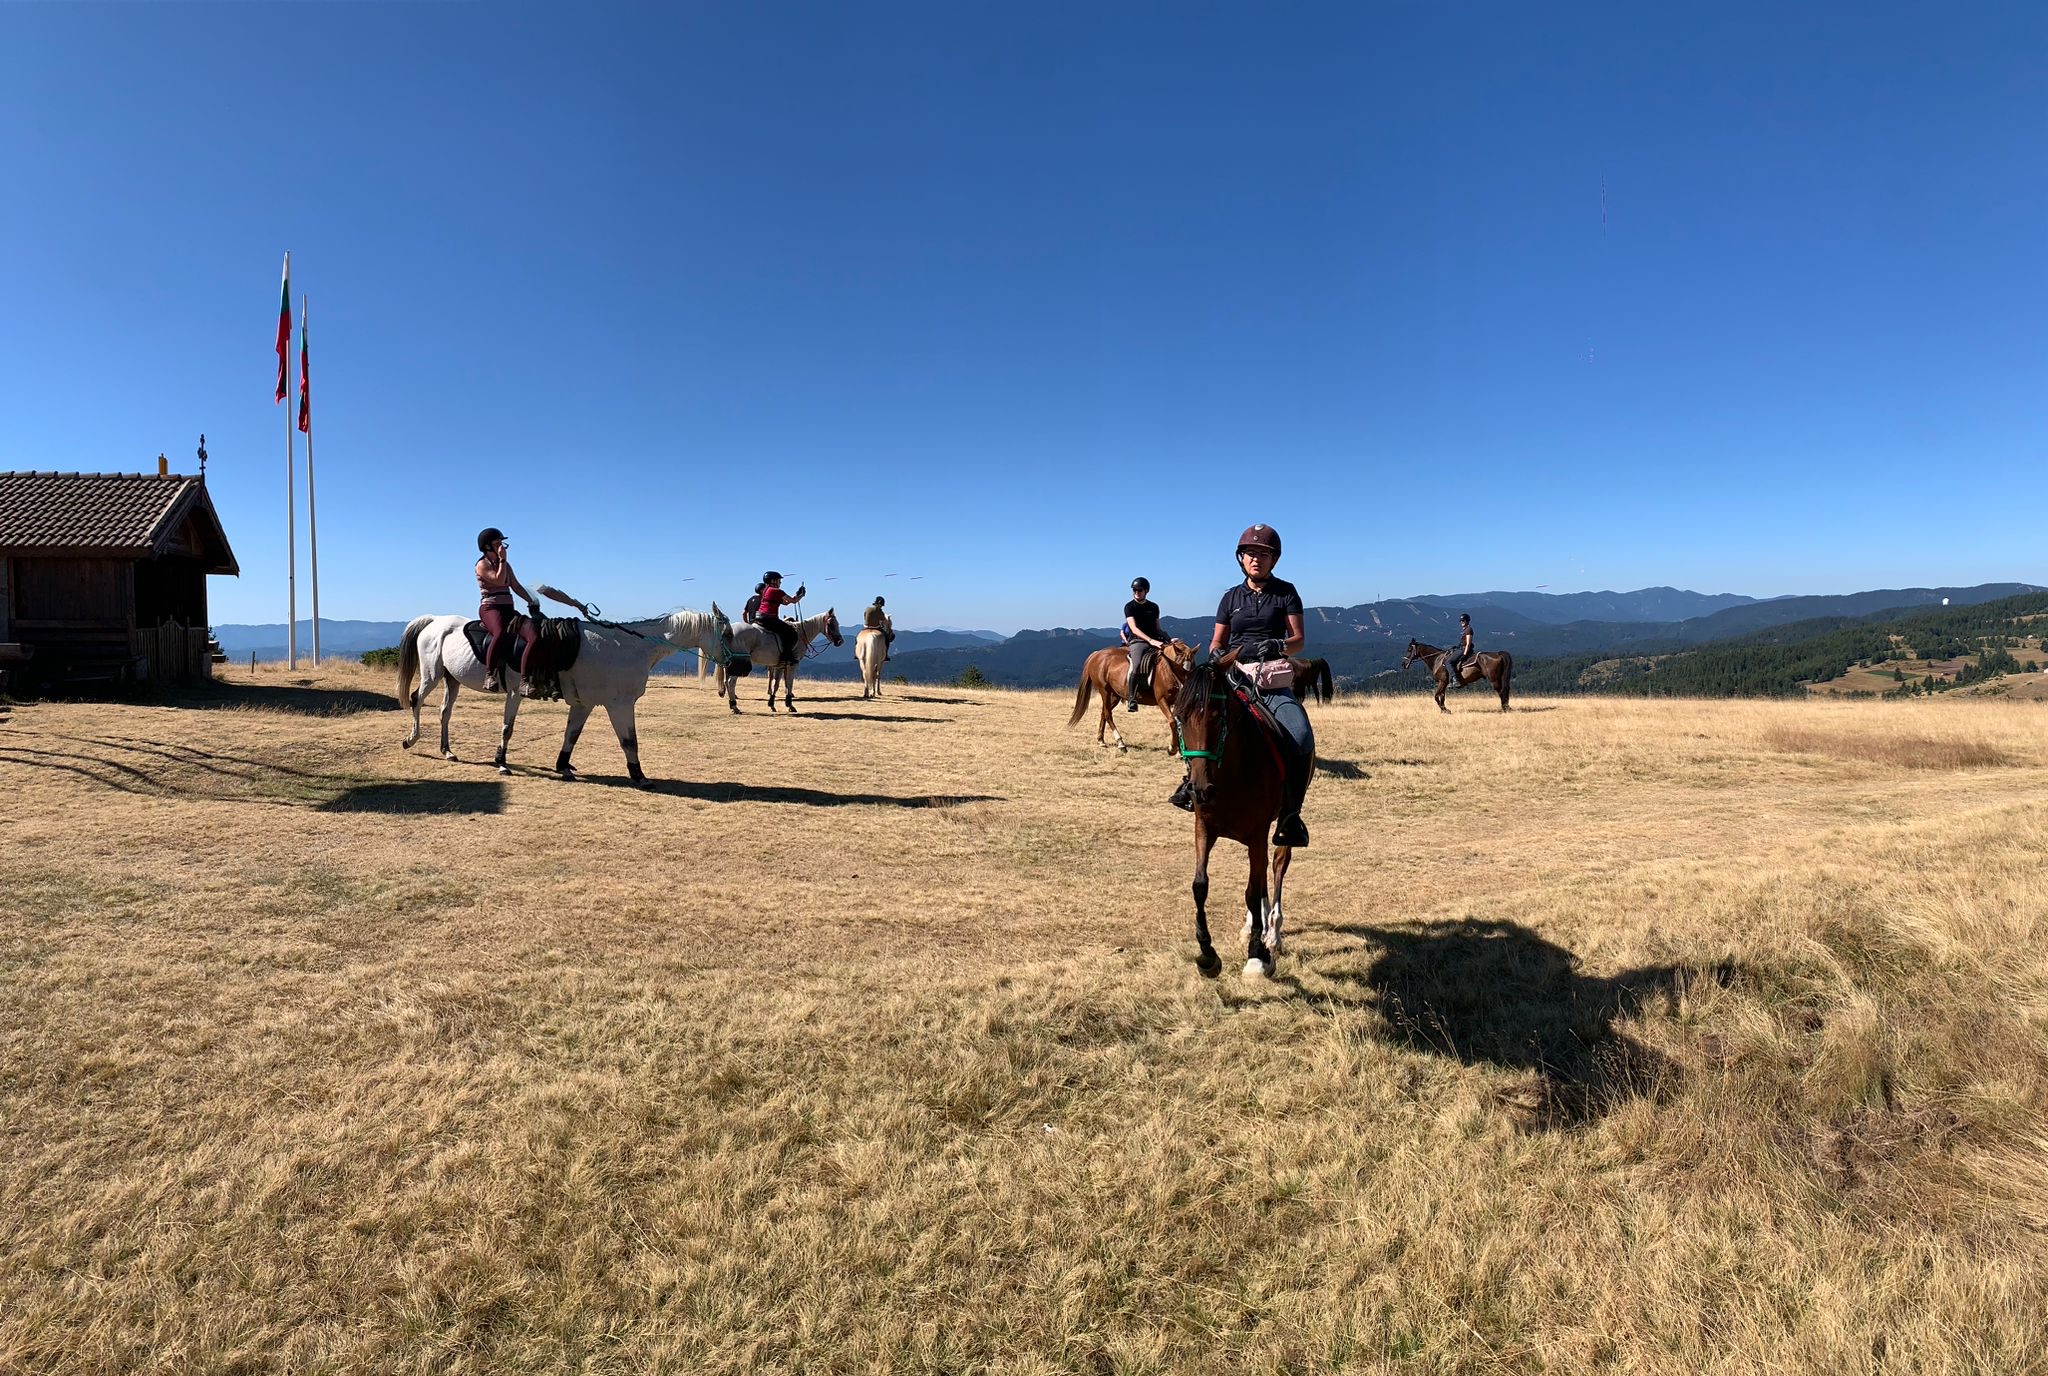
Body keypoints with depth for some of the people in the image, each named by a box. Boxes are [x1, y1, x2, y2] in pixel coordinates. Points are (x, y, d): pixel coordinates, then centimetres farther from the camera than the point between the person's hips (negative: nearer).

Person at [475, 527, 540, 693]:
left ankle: (526, 679, -27)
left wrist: (532, 602, 7)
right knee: (500, 633, -41)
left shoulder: (506, 564, 22)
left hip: (508, 609, 6)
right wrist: (502, 559, -7)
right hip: (490, 608, -6)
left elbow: (516, 586, 20)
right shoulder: (482, 565, 2)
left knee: (535, 634, -21)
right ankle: (490, 675, -40)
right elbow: (499, 580, -12)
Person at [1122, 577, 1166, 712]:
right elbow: (1134, 629, -12)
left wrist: (1165, 639, 6)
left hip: (1155, 641, 6)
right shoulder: (1129, 607, 1)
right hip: (1137, 641, -6)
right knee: (1136, 666, -32)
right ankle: (1131, 698, -28)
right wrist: (1151, 640, -24)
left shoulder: (1154, 607, 18)